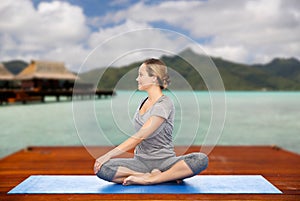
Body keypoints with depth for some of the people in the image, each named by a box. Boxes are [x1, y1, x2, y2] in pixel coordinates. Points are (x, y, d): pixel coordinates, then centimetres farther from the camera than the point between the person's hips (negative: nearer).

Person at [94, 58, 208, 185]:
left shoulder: (165, 104, -12)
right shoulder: (144, 102, 12)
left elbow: (139, 137, -19)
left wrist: (108, 155, -20)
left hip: (164, 161, -6)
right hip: (141, 160, 6)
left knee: (201, 159, -31)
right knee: (101, 168, -21)